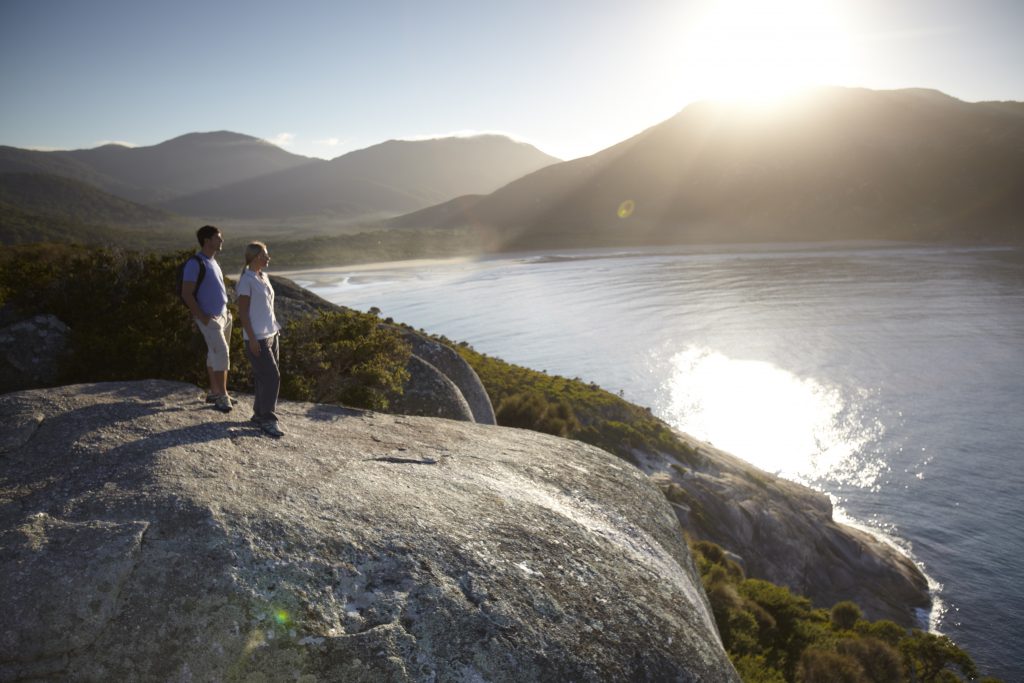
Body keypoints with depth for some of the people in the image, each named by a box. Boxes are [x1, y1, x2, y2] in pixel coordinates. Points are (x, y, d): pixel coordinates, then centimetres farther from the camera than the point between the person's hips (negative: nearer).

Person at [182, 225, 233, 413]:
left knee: (215, 354, 13)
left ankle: (214, 392, 22)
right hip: (209, 318, -9)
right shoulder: (195, 263, -15)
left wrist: (225, 311, 15)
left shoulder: (213, 261, 13)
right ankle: (222, 396, -9)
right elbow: (187, 294, -18)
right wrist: (202, 317, -20)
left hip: (222, 314, 9)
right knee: (221, 353, -13)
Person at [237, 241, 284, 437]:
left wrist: (276, 330, 17)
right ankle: (267, 419, -3)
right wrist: (252, 339, -17)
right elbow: (242, 312, -14)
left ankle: (260, 413, 22)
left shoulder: (264, 277, 12)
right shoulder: (246, 280, -12)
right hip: (257, 338, -8)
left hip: (272, 334, 8)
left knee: (264, 377, 12)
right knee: (271, 377, -10)